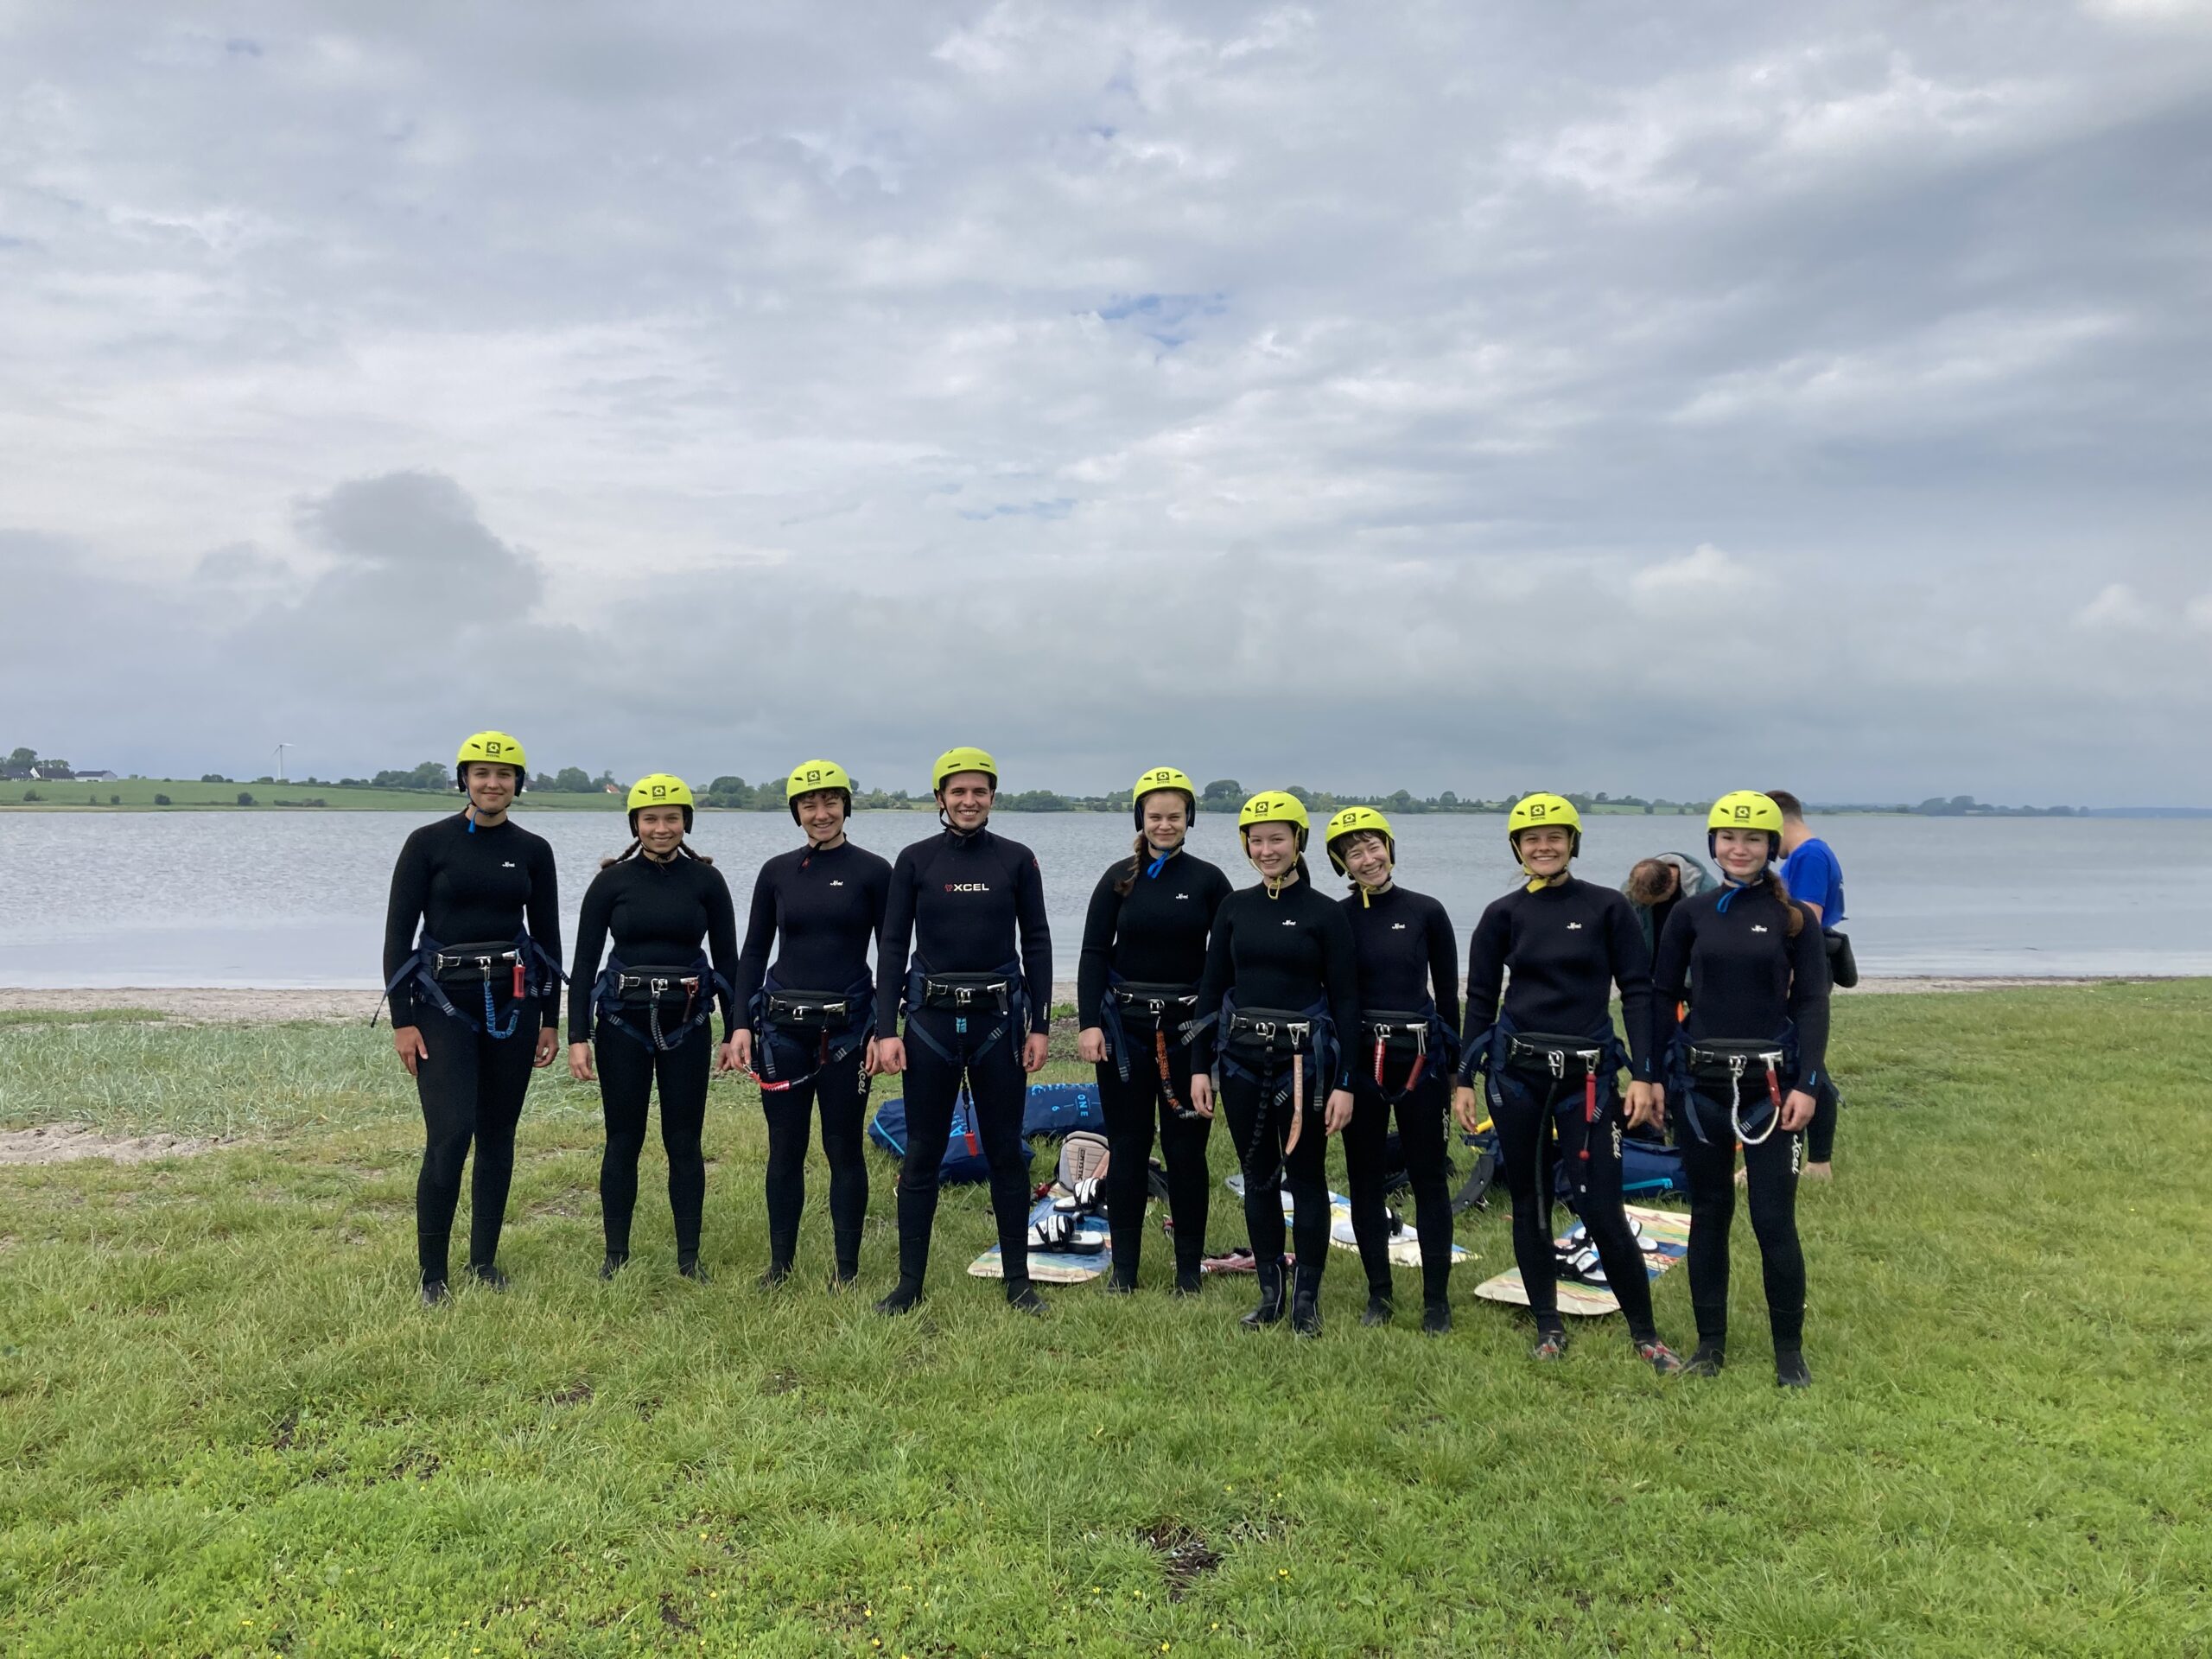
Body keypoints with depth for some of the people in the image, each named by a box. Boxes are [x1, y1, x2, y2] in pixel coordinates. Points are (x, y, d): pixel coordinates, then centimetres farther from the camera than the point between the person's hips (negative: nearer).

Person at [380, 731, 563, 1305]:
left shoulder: (533, 850, 5)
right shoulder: (429, 843, -3)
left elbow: (547, 936, 10)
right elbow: (398, 932, -3)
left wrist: (550, 1019, 8)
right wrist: (402, 1019, -8)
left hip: (512, 1005, 3)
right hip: (444, 1005, -3)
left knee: (497, 1135, 8)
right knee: (449, 1135, -12)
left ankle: (484, 1260, 22)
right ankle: (432, 1273, 2)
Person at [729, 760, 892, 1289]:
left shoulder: (873, 871, -2)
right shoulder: (777, 871, 6)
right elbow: (753, 953, 9)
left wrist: (884, 1029, -8)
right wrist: (742, 1023, 1)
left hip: (847, 1026, -2)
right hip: (782, 1025, 2)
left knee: (844, 1149, 5)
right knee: (785, 1149, 8)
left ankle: (847, 1268, 17)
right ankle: (779, 1263, 22)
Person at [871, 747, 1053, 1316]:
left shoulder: (1017, 860, 2)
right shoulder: (915, 860, 1)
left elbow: (1036, 944, 4)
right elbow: (892, 946, 1)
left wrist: (1040, 1025, 0)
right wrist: (887, 1029, -5)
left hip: (999, 1019, 0)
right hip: (931, 1019, 0)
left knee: (1006, 1152, 7)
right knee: (922, 1153, 5)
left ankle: (1018, 1281, 18)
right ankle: (909, 1283, 16)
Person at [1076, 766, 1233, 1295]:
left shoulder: (1208, 880, 2)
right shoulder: (1119, 878, 3)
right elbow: (1094, 953, 2)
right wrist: (1089, 1023, -7)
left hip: (1188, 1027, -1)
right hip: (1125, 1025, 1)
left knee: (1186, 1147, 4)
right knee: (1127, 1145, 6)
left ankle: (1190, 1267, 16)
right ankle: (1124, 1266, 17)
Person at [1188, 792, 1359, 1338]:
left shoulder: (1326, 914, -4)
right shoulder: (1234, 907, 5)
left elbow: (1345, 1001, -4)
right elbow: (1212, 988, 8)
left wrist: (1344, 1083, -9)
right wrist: (1200, 1066, 4)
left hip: (1303, 1061, -3)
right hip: (1241, 1059, 3)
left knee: (1305, 1175, 5)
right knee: (1258, 1176, 11)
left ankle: (1307, 1299, 17)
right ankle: (1269, 1293, 23)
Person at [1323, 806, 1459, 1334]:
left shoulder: (1427, 912, 0)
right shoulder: (1335, 919, 2)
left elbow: (1447, 993, 5)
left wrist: (1452, 1066, 5)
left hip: (1420, 1057, -1)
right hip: (1358, 1059, 1)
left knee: (1428, 1177, 4)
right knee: (1365, 1179, 8)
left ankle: (1437, 1299, 14)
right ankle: (1379, 1295, 21)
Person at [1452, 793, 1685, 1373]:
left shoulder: (1607, 907, 0)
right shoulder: (1503, 914, 4)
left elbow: (1638, 992, 0)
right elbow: (1480, 1000, 8)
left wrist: (1643, 1076, -7)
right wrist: (1464, 1080, 5)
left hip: (1588, 1074, -2)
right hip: (1515, 1071, 2)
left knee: (1599, 1207, -5)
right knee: (1528, 1203, 8)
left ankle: (1644, 1333, 12)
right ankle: (1548, 1327, 22)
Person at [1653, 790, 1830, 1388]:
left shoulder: (1793, 917, 1)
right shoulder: (1690, 913, 4)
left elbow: (1812, 1003, 0)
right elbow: (1662, 996, 7)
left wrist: (1807, 1084, -9)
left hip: (1771, 1082, -2)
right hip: (1699, 1081, 2)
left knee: (1774, 1219, -1)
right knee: (1708, 1212, 10)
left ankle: (1790, 1350, 15)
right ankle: (1710, 1343, 21)